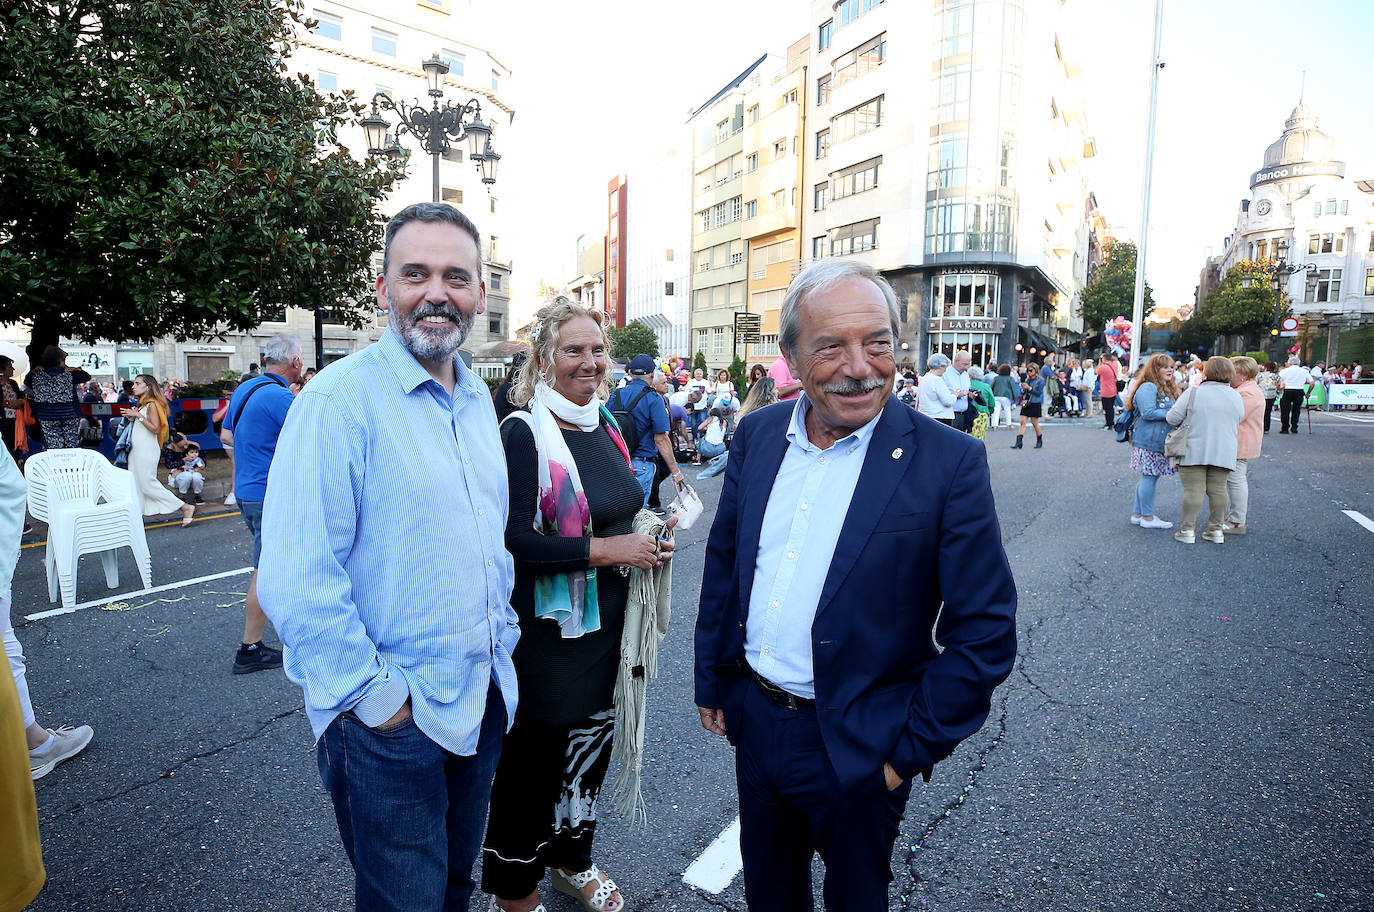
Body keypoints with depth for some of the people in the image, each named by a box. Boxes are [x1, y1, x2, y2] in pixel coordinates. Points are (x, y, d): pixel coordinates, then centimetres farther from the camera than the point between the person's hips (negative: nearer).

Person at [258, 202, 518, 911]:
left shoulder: (477, 398, 6)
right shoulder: (338, 402, -18)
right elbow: (294, 582, -23)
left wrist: (501, 638, 11)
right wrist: (375, 698, -17)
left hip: (484, 695, 7)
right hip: (388, 719, -6)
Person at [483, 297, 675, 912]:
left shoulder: (604, 425, 8)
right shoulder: (523, 433, -16)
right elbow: (513, 541, -22)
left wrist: (648, 539, 0)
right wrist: (606, 549, -22)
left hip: (607, 619, 8)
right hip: (548, 629, -7)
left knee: (592, 743, 21)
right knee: (532, 756, 9)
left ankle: (571, 859, 45)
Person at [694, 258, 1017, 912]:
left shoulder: (949, 462, -18)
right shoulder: (757, 435, -4)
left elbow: (985, 631, -14)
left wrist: (911, 750, -12)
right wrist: (711, 680, 9)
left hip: (858, 749, -4)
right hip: (754, 721, 4)